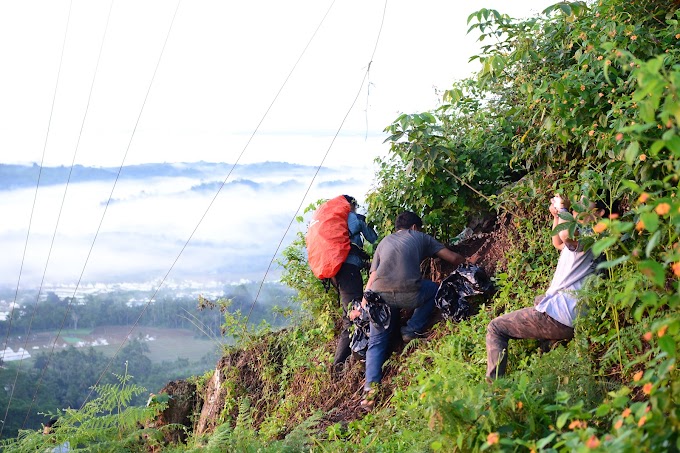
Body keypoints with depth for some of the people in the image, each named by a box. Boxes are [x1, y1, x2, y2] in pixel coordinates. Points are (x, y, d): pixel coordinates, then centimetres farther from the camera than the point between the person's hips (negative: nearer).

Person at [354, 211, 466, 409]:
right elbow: (454, 258, 21)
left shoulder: (384, 242, 30)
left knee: (376, 342, 16)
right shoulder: (420, 237, 23)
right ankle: (412, 330, 14)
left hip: (380, 295, 3)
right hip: (408, 294, -3)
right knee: (434, 289, 30)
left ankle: (370, 388, -3)